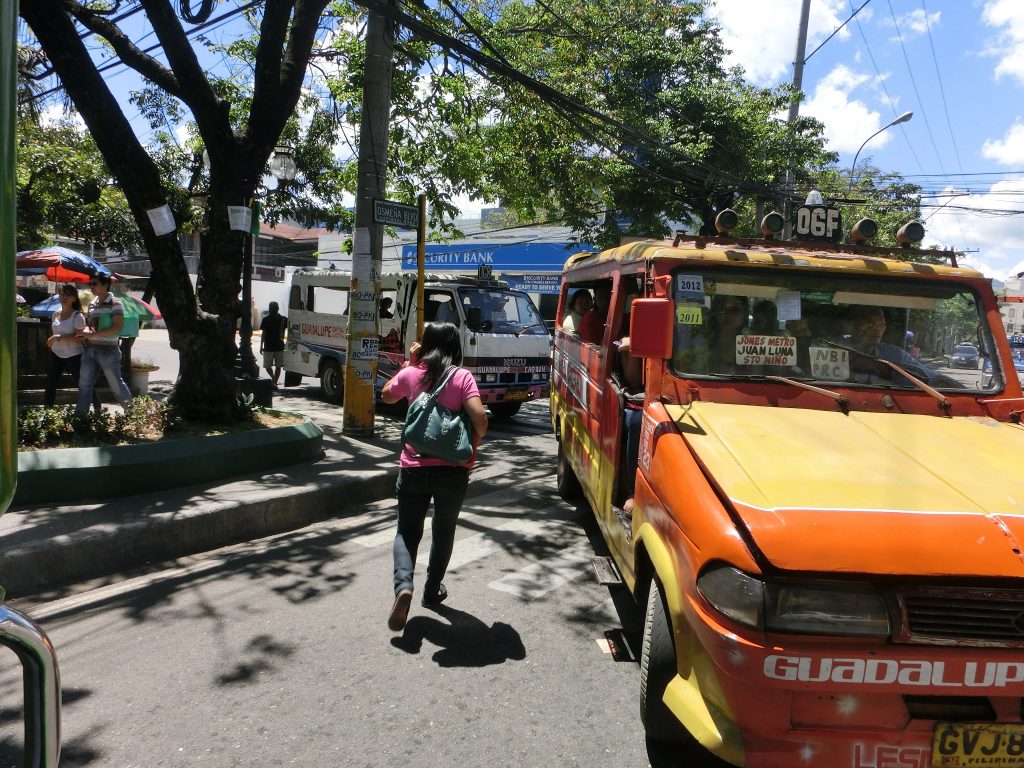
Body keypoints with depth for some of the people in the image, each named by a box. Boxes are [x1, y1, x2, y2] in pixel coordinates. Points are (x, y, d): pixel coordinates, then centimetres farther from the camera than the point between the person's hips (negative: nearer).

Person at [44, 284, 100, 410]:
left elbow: (79, 338, -21)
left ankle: (98, 408, 15)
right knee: (50, 385, 7)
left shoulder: (77, 316, -13)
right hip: (56, 355, 6)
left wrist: (59, 337, -24)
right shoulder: (56, 314, 8)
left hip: (74, 356, -6)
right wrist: (50, 340, 4)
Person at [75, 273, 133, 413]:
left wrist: (92, 334, -22)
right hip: (89, 350, 7)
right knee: (84, 384, 6)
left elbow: (117, 327, -18)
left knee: (115, 384, 3)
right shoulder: (92, 303, 13)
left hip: (108, 350, -7)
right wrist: (85, 331, -2)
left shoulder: (115, 303, -9)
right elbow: (89, 323, 23)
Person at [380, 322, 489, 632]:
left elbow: (386, 396, 22)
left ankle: (403, 585, -12)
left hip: (413, 466, 1)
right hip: (452, 469, -1)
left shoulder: (411, 374, 0)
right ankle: (431, 591, 30)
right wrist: (474, 442, 2)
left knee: (407, 531, 13)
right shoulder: (462, 377, -8)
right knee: (444, 530, 20)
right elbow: (480, 420, -18)